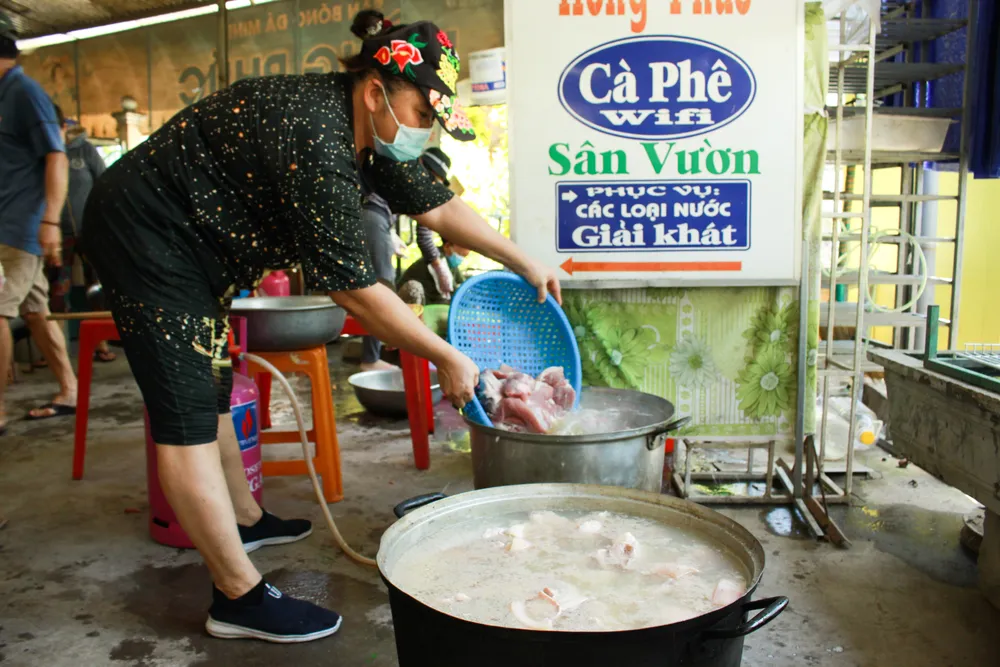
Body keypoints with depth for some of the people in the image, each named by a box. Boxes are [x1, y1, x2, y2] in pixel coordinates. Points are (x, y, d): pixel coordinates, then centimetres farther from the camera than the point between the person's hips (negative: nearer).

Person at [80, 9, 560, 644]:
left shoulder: (368, 132, -1)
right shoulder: (318, 144, -30)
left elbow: (439, 205, 8)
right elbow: (355, 290, -28)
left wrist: (526, 263, 10)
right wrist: (448, 359, -19)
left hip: (187, 241, 10)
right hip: (143, 230, -10)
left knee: (209, 389, 19)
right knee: (188, 416, -10)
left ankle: (245, 519, 36)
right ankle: (240, 597, -4)